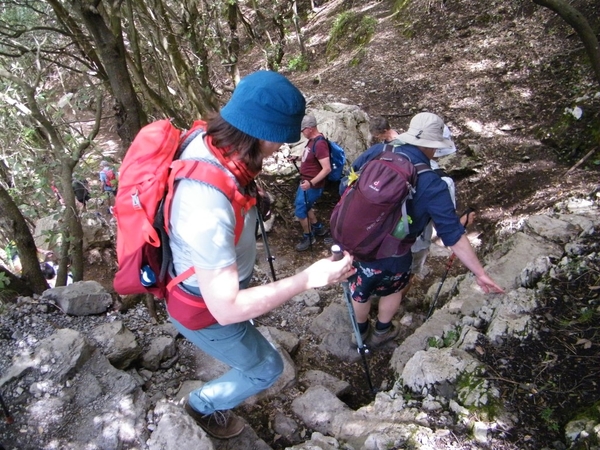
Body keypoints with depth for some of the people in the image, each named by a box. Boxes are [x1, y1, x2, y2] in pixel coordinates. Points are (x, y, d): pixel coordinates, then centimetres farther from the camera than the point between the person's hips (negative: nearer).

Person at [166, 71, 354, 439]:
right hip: (206, 310, -8)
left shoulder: (206, 140, -19)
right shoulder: (209, 212, -45)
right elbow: (226, 308, -39)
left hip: (220, 280, 8)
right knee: (267, 368, 15)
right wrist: (307, 279, -36)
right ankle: (205, 405, 41)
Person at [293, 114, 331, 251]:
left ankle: (308, 237, 17)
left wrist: (311, 183, -31)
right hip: (305, 181, 10)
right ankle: (318, 227, 38)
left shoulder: (319, 144, -25)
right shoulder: (312, 140, 5)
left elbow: (327, 169, -29)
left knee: (300, 211, -1)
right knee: (302, 206, 22)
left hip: (312, 185, -10)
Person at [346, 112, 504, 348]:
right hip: (387, 258, -3)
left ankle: (361, 332, 56)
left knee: (360, 289, 30)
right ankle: (381, 332, 54)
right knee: (392, 289, 30)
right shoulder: (432, 185, -19)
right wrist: (479, 273, -10)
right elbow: (453, 235, -17)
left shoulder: (377, 151, -8)